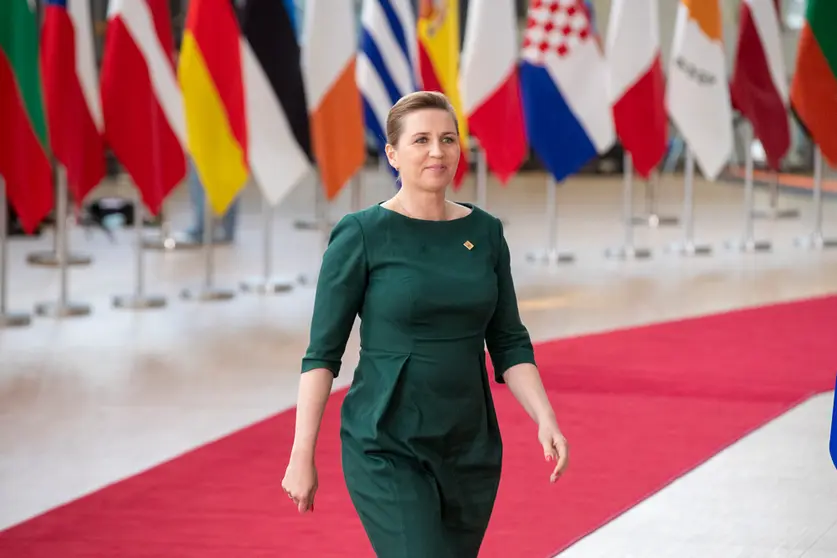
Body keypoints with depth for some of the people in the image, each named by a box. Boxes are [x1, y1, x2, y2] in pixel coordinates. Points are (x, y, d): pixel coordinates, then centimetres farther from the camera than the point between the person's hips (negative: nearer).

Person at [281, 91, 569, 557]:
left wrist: (546, 418, -6)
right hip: (388, 451, -5)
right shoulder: (362, 237, -7)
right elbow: (323, 352, -6)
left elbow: (509, 344, 9)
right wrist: (302, 454, -9)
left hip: (470, 450, 5)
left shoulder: (485, 233, 6)